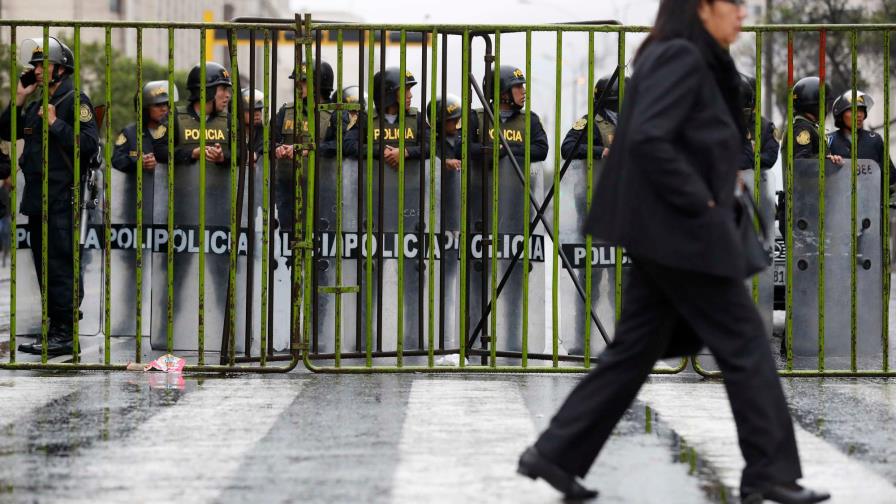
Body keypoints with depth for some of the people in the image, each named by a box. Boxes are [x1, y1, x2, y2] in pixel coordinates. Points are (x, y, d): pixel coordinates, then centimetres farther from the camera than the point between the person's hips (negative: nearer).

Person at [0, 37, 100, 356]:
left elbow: (90, 143, -16)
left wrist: (56, 124, -17)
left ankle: (65, 335, -7)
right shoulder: (37, 105, 19)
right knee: (45, 267, 11)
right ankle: (53, 332, 17)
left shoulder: (75, 101, -6)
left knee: (60, 267, -9)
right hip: (37, 198, 9)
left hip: (61, 200, -9)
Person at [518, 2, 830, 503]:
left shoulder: (690, 60, 15)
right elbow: (648, 139, -26)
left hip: (664, 235, 10)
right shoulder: (680, 57, -16)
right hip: (683, 234, -10)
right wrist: (700, 202, -19)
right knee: (745, 344, -1)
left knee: (636, 348, 12)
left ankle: (557, 453, 12)